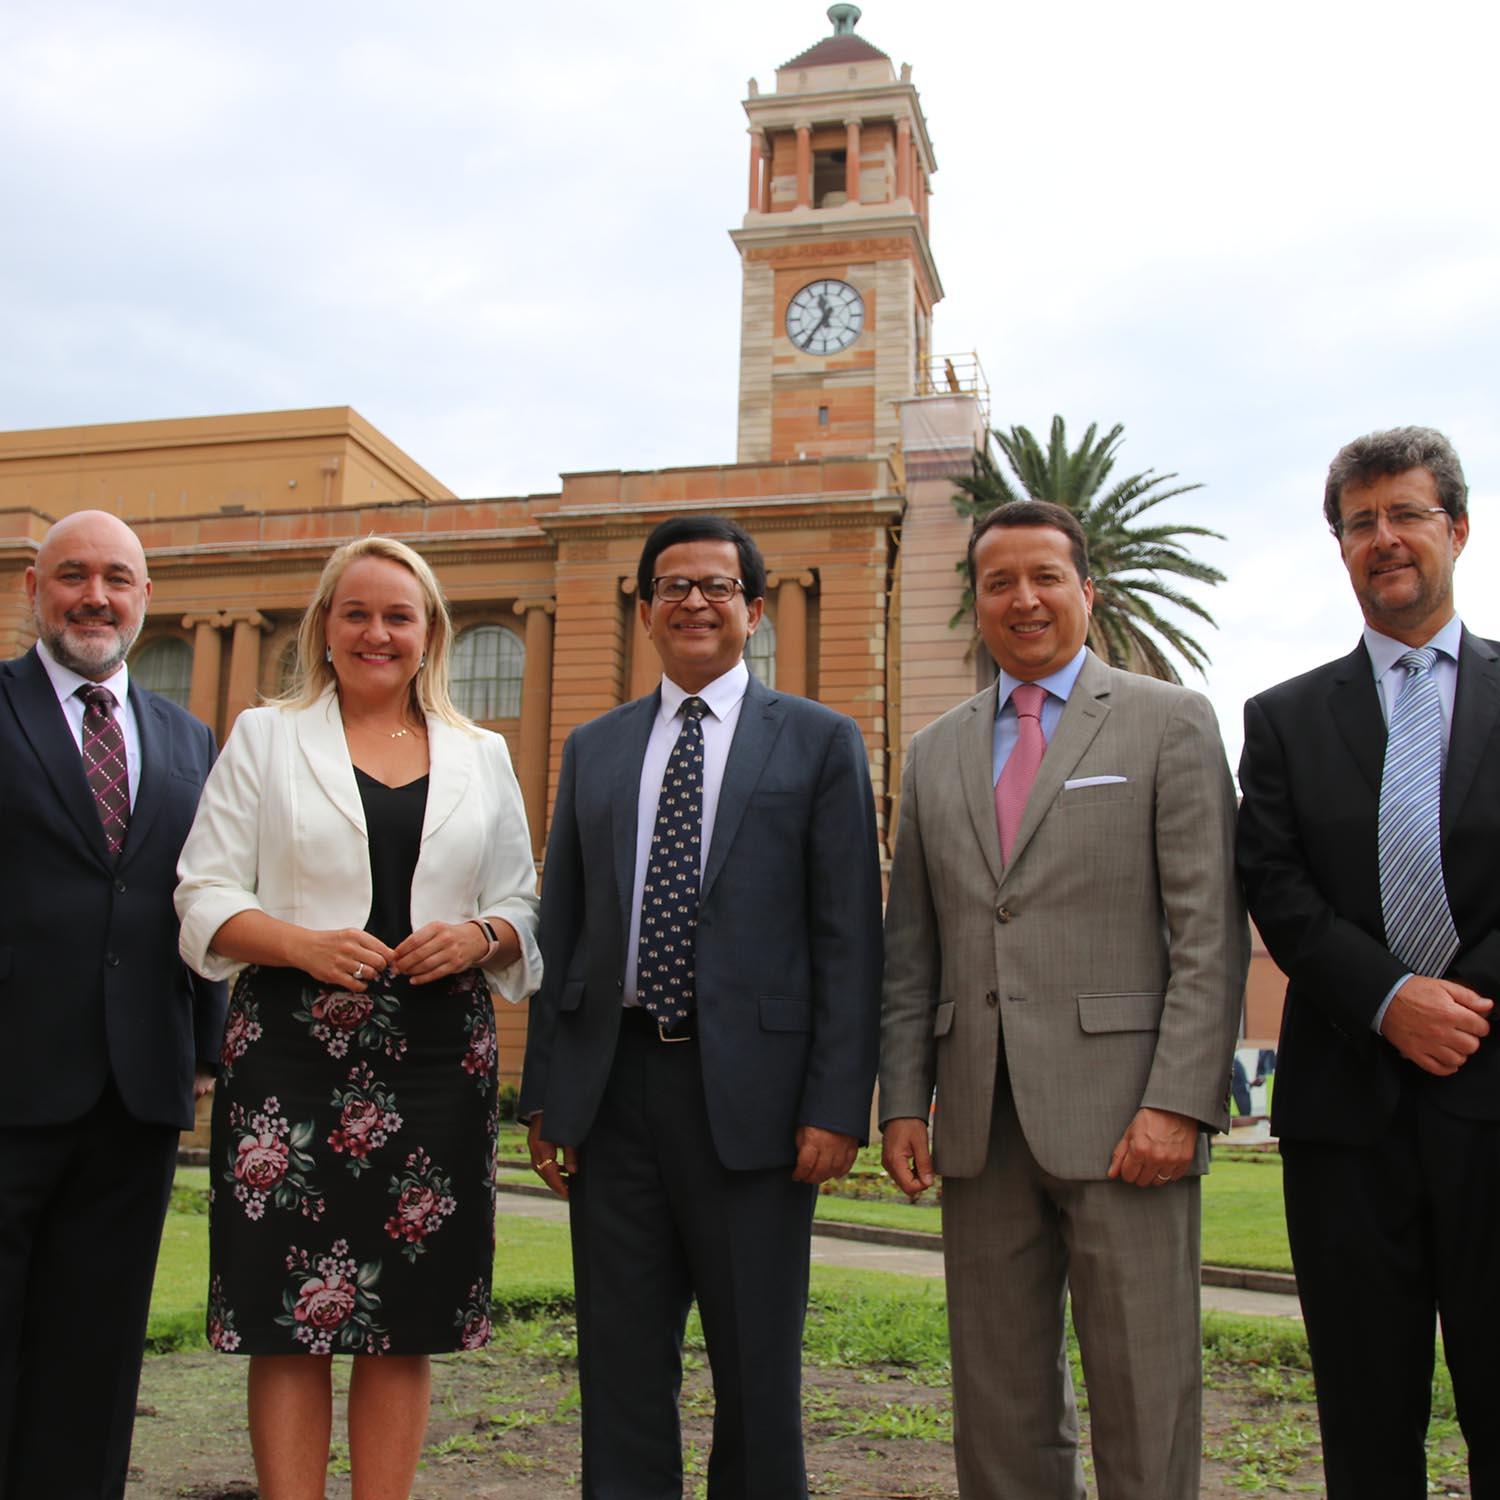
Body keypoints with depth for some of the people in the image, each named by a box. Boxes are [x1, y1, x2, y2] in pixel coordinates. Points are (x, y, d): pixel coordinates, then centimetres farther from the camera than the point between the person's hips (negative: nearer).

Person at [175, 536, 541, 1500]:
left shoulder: (482, 757, 13)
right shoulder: (265, 738, 9)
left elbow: (523, 906, 14)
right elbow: (207, 896, 3)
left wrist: (479, 937, -8)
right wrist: (305, 945, -14)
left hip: (437, 1053, 2)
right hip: (293, 1050, -1)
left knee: (405, 1320, 5)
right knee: (288, 1318, -1)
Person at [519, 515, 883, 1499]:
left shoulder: (819, 742, 3)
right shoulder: (593, 749, 13)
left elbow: (848, 937, -3)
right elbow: (560, 927, 12)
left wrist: (837, 1105, -10)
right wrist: (545, 1094, 7)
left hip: (748, 1090, -3)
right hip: (613, 1084, 3)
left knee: (758, 1364, 8)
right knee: (621, 1364, 11)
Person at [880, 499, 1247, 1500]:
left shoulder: (1170, 723, 2)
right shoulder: (937, 752, 15)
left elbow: (1210, 932, -4)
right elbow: (911, 946, 15)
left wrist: (1179, 1102, -13)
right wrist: (902, 1099, 6)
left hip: (1121, 1115, -4)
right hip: (982, 1124, 4)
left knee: (1146, 1409, 1)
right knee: (1000, 1410, 11)